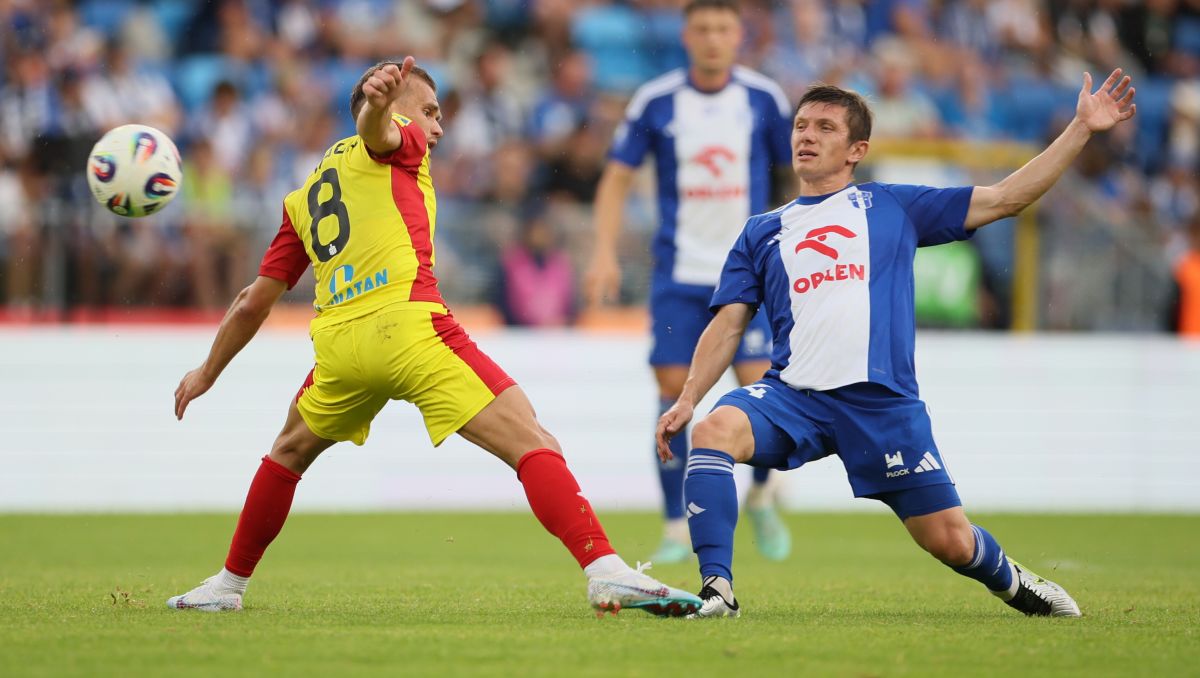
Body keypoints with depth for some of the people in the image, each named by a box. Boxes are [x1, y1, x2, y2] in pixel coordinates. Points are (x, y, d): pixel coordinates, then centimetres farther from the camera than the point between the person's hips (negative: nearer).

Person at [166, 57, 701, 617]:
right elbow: (377, 129, -10)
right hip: (409, 326, -6)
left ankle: (227, 585, 38)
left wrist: (207, 373, 41)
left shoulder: (303, 199, 29)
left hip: (337, 341, 6)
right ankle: (605, 572, -31)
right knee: (533, 445, -12)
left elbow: (253, 303, 31)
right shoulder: (399, 144, 15)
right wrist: (378, 103, -34)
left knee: (291, 451, 34)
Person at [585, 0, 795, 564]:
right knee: (673, 389, -6)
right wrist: (604, 253, -8)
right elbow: (617, 178, 3)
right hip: (678, 273, 0)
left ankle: (761, 496, 16)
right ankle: (677, 527, 5)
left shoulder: (764, 99, 0)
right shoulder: (655, 102, -2)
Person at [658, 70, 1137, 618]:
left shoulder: (892, 207, 14)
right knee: (714, 431, -30)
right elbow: (728, 327, 16)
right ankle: (717, 588, -26)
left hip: (882, 402, -1)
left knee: (951, 541, -2)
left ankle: (1009, 581, 33)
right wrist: (687, 399, 2)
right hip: (793, 395, 1)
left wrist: (1082, 128, 6)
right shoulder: (761, 233, 19)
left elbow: (1004, 198, 12)